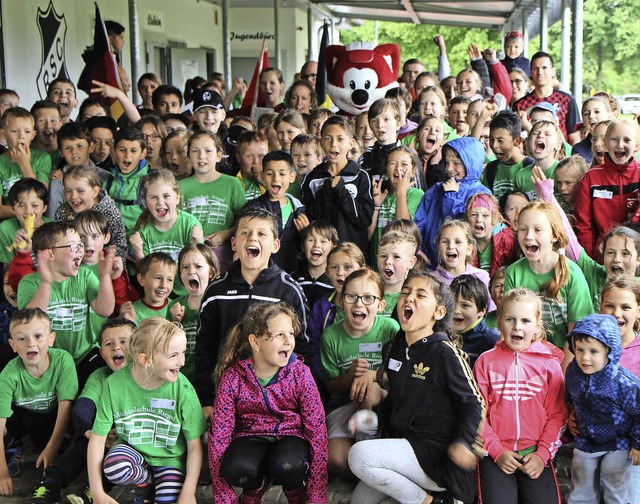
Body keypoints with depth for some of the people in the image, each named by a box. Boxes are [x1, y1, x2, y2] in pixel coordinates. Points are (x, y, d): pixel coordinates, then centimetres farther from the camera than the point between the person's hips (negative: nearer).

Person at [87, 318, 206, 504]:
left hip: (169, 458, -1)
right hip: (132, 449, 1)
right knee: (114, 468, -32)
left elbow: (194, 446, -12)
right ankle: (146, 481, 2)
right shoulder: (115, 384, -19)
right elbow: (97, 438, -13)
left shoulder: (182, 388, -21)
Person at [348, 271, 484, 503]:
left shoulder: (445, 353, -14)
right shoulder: (394, 348, 8)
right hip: (402, 444, 8)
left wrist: (462, 443, -26)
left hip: (435, 453, -8)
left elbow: (474, 403, -11)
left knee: (360, 455, -27)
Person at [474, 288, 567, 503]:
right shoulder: (485, 361, 5)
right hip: (495, 453, -1)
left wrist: (542, 454, -6)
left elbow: (557, 415, 3)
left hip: (535, 453, 1)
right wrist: (497, 451, -8)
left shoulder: (549, 363, 5)